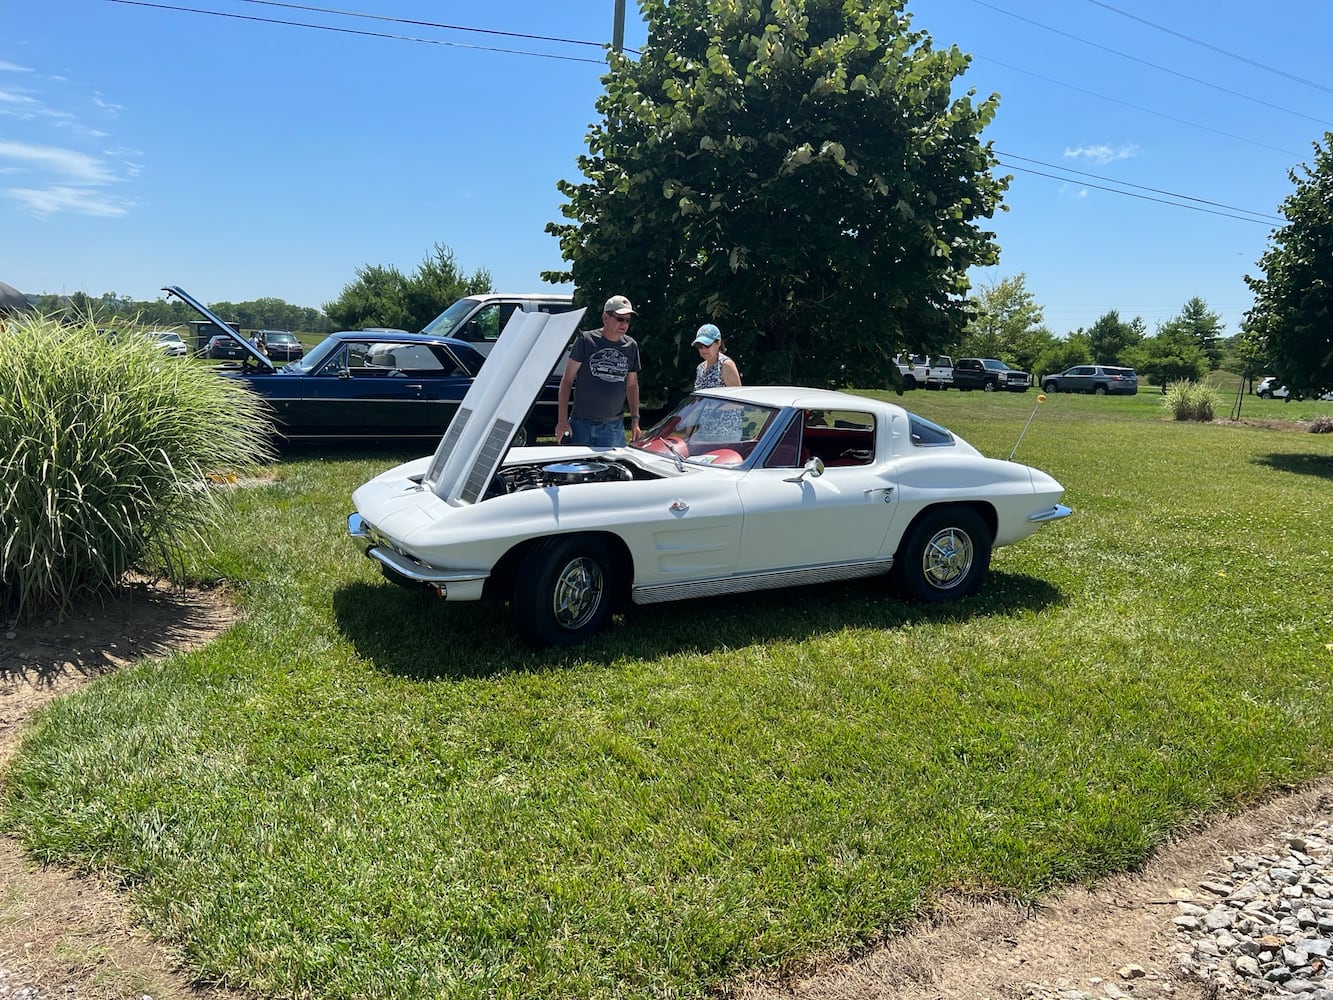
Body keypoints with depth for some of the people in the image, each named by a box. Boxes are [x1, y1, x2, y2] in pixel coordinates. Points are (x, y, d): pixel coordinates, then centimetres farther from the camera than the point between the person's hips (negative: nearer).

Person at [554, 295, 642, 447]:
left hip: (614, 427, 3)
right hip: (582, 424, -3)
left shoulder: (631, 346, 8)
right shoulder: (586, 340, -4)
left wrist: (635, 420, 12)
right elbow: (567, 380, -3)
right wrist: (562, 420, -9)